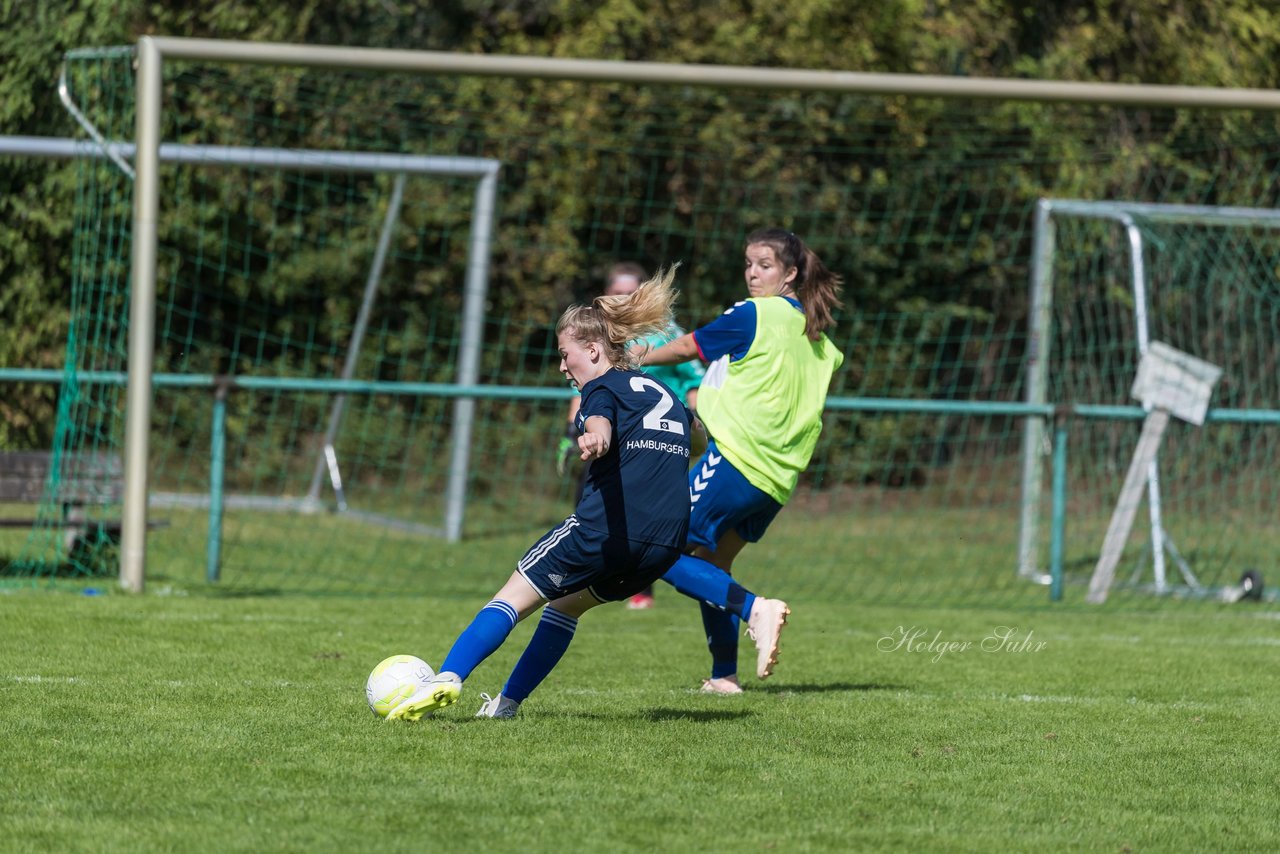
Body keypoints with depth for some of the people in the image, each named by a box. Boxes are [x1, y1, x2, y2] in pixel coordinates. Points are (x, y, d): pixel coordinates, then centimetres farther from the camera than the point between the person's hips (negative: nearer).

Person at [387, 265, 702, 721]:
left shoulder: (603, 388, 4)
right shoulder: (664, 393, 25)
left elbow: (600, 424, -22)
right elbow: (696, 442, 46)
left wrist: (594, 440, -44)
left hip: (605, 527, -7)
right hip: (667, 543, 7)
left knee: (514, 597, -4)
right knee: (567, 604, 25)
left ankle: (448, 678, -22)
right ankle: (508, 703, 19)